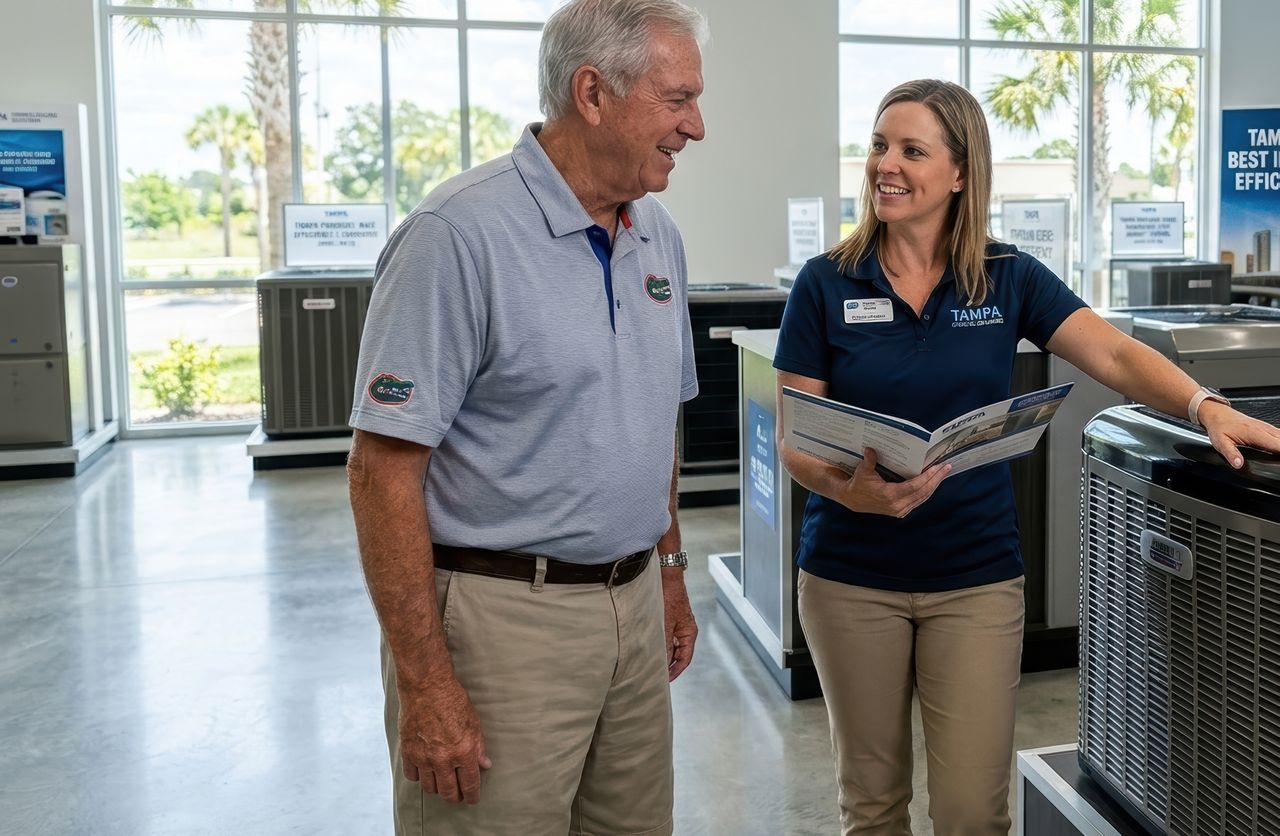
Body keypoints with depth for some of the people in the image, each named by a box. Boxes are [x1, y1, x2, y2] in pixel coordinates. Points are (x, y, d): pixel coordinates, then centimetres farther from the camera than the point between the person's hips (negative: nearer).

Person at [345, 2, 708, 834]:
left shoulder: (659, 235, 7)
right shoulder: (460, 234, -16)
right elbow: (384, 468, -18)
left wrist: (670, 570, 17)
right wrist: (425, 683, -19)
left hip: (634, 606, 7)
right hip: (499, 615, -7)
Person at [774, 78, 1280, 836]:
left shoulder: (1009, 278, 0)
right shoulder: (826, 285, -4)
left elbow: (1118, 356, -9)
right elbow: (794, 438, -6)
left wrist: (1206, 406, -27)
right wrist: (852, 491, -25)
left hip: (976, 574, 1)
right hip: (851, 577, 0)